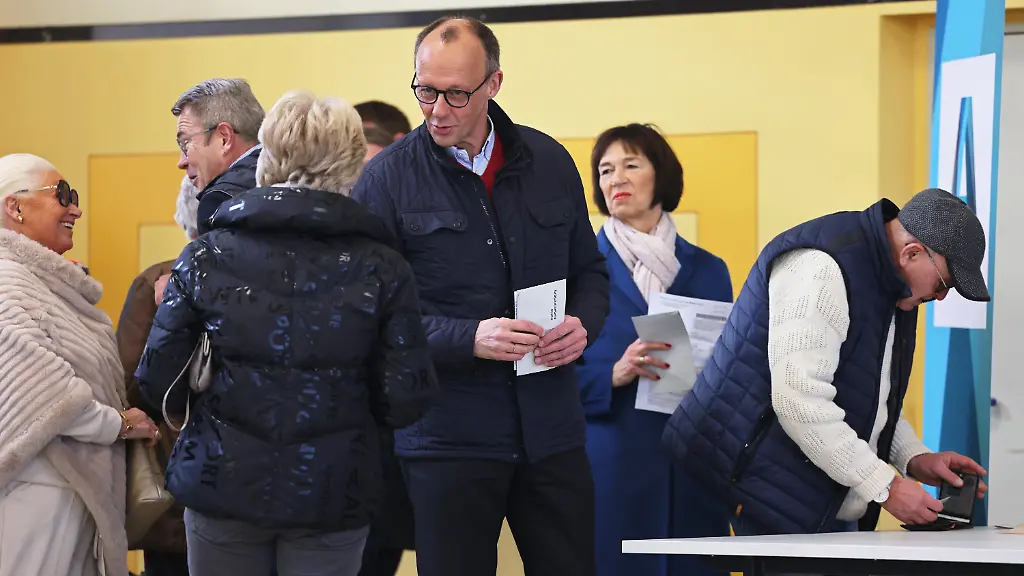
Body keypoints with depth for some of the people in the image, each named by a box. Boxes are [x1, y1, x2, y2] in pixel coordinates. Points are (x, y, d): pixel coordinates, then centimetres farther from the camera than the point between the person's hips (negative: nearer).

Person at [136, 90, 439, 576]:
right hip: (332, 496, -1)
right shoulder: (380, 268, -6)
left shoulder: (205, 256, -4)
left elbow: (158, 381, -4)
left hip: (222, 487, 1)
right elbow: (405, 400, -8)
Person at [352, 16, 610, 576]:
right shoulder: (388, 178, -4)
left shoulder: (548, 162, 8)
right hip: (447, 438, -3)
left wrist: (583, 324, -5)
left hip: (551, 430, 3)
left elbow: (589, 271, 18)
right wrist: (469, 340, -20)